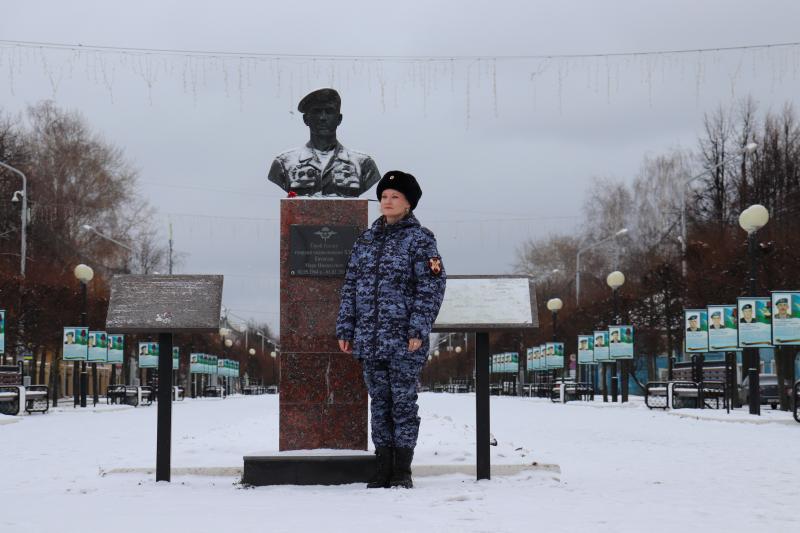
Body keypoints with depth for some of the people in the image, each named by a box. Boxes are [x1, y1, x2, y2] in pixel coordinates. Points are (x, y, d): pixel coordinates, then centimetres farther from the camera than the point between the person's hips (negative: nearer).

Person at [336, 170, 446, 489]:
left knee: (403, 401, -1)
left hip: (404, 340, -5)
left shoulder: (420, 240, -3)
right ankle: (384, 468, 17)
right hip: (370, 339, 5)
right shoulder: (366, 240, 13)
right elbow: (351, 286, 15)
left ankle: (403, 471, 7)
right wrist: (345, 329, 9)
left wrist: (418, 331, -16)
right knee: (379, 402, 9)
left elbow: (431, 287, -9)